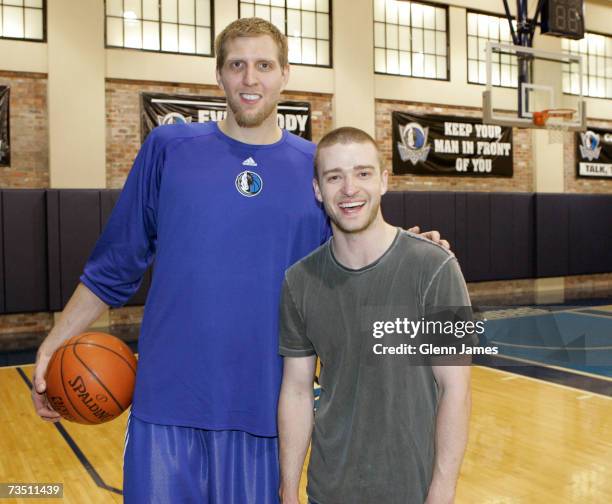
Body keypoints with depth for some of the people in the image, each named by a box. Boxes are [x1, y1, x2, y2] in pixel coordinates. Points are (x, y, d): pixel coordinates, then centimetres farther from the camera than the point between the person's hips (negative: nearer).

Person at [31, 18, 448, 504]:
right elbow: (113, 268, 4)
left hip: (268, 405, 1)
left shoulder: (318, 167, 2)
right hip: (169, 398, -1)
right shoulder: (169, 147, -1)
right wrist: (51, 346, 1)